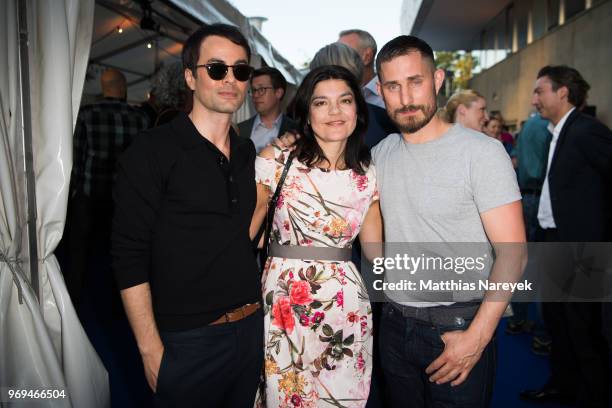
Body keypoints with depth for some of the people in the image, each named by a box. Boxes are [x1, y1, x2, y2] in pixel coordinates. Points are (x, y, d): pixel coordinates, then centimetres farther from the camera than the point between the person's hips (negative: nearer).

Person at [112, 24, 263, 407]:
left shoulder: (248, 153, 7)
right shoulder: (153, 151, -11)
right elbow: (130, 257, -13)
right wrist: (151, 349, -14)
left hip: (253, 328, 6)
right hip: (188, 340, -5)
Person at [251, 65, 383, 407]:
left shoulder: (368, 176, 3)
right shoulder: (277, 161, -6)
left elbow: (375, 249, 11)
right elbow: (244, 228, -3)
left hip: (345, 306, 3)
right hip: (283, 301, -2)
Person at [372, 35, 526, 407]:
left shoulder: (482, 152, -14)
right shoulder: (380, 154, 3)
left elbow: (513, 254, -16)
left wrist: (476, 338, -19)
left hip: (459, 326, -5)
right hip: (395, 323, 5)